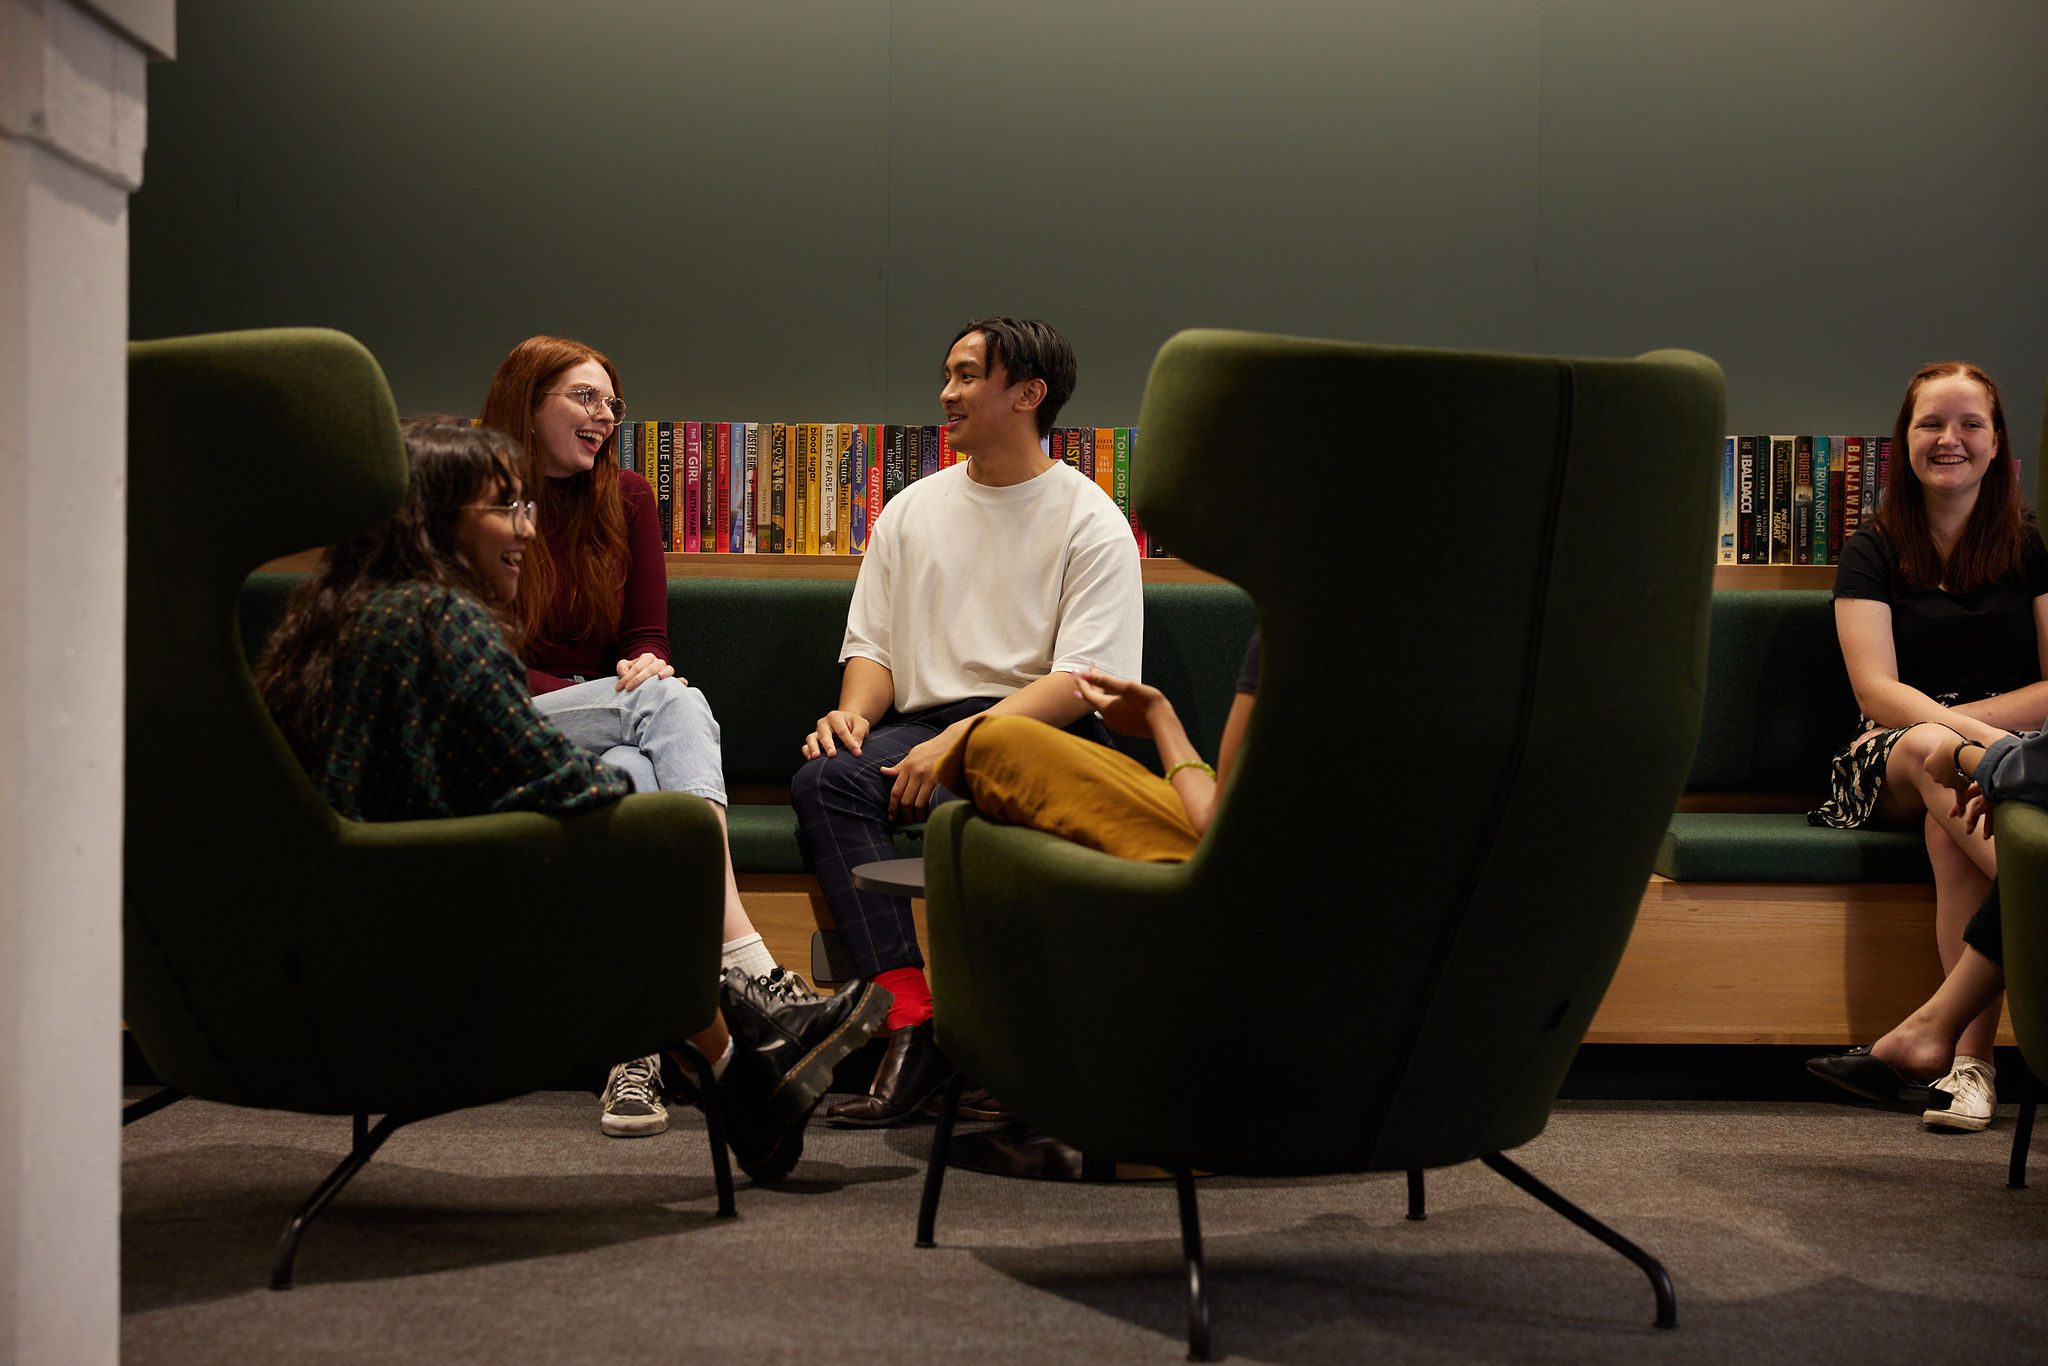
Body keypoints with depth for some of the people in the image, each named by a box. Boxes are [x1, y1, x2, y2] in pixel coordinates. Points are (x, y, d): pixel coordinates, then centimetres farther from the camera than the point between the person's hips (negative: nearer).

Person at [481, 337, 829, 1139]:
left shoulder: (626, 499, 12)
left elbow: (648, 637, 11)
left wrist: (646, 668, -15)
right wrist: (614, 693, -19)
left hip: (606, 743, 4)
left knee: (636, 772, -35)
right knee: (673, 702, -31)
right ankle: (746, 961, -46)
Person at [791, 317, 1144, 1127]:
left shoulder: (1091, 522, 2)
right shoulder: (912, 511, 20)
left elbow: (1085, 679, -8)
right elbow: (873, 642, 19)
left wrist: (961, 741, -20)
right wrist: (854, 710, -6)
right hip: (927, 723, 5)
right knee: (823, 779, -28)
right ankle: (911, 1017, -36)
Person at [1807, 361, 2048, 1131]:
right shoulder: (1873, 554, 8)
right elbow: (1875, 691, -6)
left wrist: (1943, 721, -10)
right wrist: (1978, 736, -24)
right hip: (1892, 765, 0)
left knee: (1951, 830, -36)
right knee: (1931, 755, -38)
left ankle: (1970, 1059, -41)